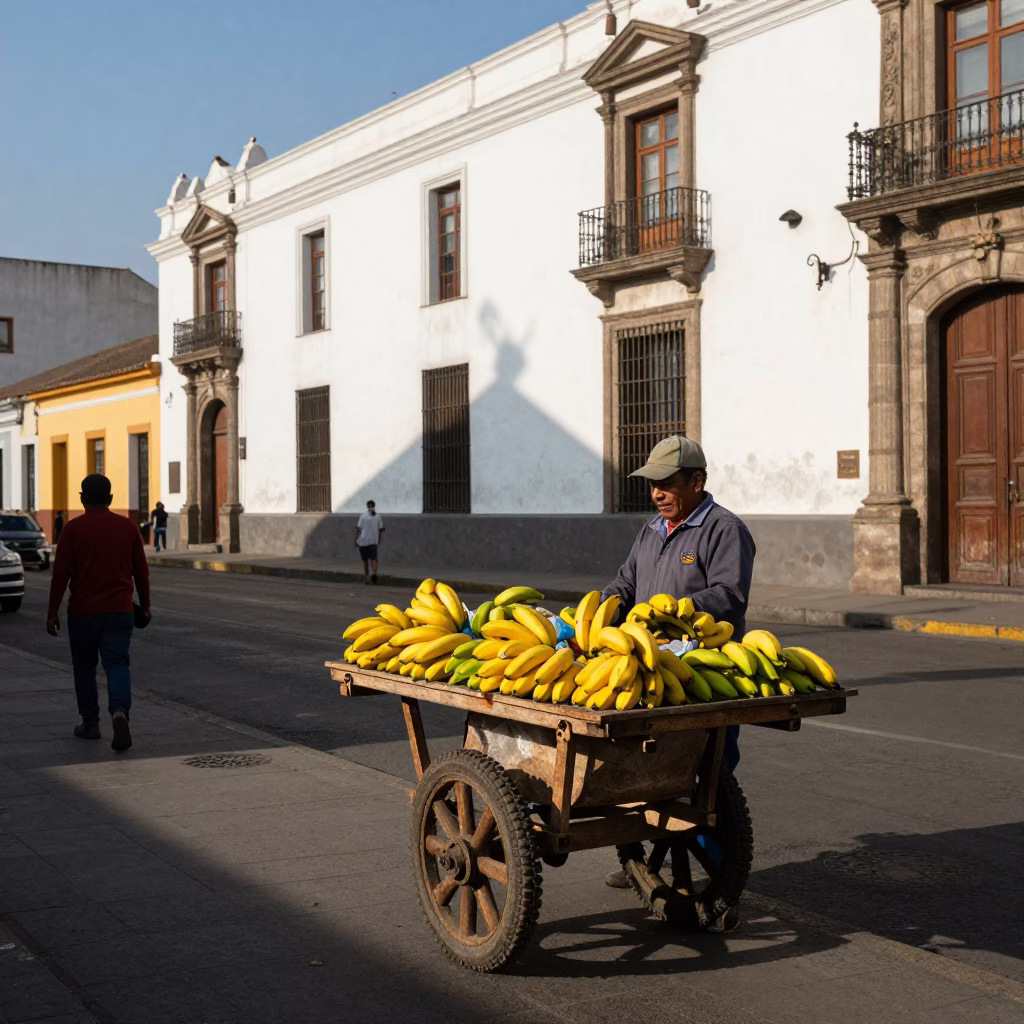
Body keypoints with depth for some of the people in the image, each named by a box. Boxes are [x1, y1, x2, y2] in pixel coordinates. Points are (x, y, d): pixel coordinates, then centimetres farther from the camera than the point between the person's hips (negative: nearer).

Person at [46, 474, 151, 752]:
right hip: (120, 611, 1)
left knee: (84, 668, 13)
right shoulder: (128, 527, 3)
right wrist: (144, 604, 18)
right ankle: (119, 711, -25)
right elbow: (141, 571, 7)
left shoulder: (73, 528, -5)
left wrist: (52, 612, -1)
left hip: (83, 611, -1)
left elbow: (61, 573, -7)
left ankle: (90, 723, 20)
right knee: (117, 664, -1)